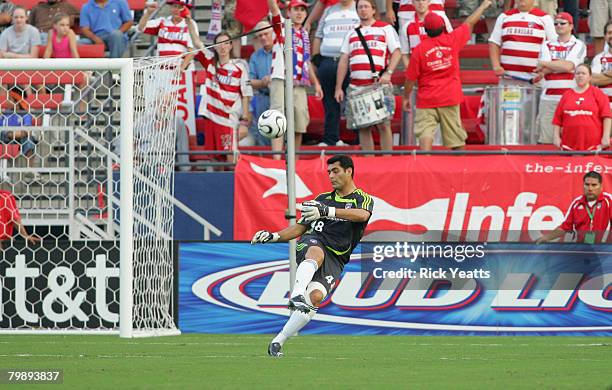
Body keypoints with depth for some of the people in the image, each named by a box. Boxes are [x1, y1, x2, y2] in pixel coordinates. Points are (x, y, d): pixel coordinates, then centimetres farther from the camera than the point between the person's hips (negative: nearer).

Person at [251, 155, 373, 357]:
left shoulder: (363, 199, 9)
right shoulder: (323, 199, 21)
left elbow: (362, 214, -16)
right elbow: (300, 228, 22)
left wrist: (327, 211, -30)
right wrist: (274, 236, 4)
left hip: (335, 260, -1)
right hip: (313, 243, 1)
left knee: (315, 296, -25)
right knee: (316, 253, -38)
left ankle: (277, 342, -18)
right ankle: (297, 295, -62)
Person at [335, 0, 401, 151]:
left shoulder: (385, 29, 7)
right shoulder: (352, 34, 19)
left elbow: (396, 53, 1)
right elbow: (343, 61, 17)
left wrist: (388, 73, -14)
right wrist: (338, 87, 9)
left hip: (379, 86, -4)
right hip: (356, 88, 4)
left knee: (383, 125, -8)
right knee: (363, 128, 2)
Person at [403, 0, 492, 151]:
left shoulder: (419, 49, -9)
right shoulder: (452, 40, -3)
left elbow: (411, 78, -3)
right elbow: (470, 23, 13)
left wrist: (406, 97, 12)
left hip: (427, 100, -3)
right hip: (450, 98, 3)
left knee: (425, 135, -12)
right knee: (456, 138, 12)